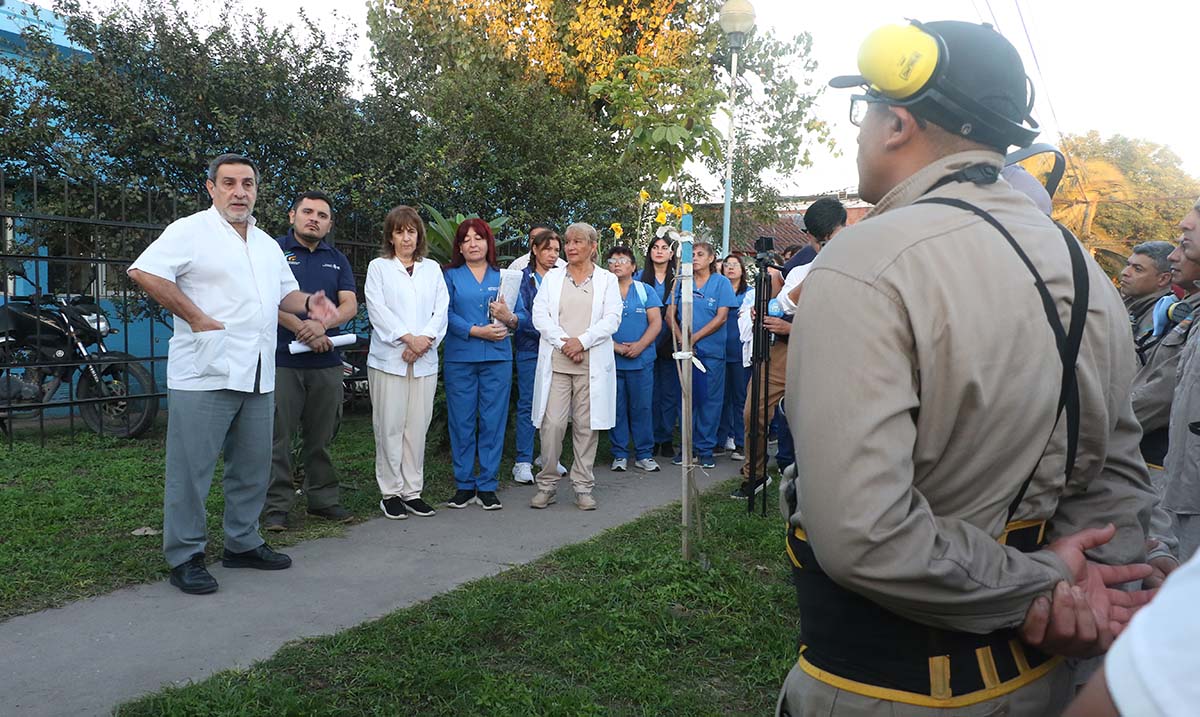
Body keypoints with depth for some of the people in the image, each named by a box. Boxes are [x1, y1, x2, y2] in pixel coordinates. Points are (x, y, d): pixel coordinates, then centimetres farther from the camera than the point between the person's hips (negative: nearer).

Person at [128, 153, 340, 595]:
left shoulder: (267, 244, 18)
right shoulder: (191, 231, -5)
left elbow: (284, 293, 26)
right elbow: (144, 272, -16)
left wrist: (308, 304, 3)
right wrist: (195, 317, -18)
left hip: (258, 376, 8)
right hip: (205, 374, -7)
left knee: (253, 468, 14)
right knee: (191, 469, -1)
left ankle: (243, 544, 28)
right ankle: (184, 557, 11)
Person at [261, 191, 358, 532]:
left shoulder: (337, 259, 15)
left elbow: (350, 304, 4)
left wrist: (322, 323, -15)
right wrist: (301, 329, -18)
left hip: (327, 362, 4)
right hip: (282, 359, -4)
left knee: (321, 437, 11)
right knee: (278, 436, -1)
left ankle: (323, 499, 21)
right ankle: (276, 506, 7)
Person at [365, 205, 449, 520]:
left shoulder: (432, 269, 17)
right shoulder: (378, 267, 9)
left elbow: (441, 310, 7)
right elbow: (377, 309, -3)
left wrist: (425, 339, -9)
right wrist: (408, 338, -13)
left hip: (425, 360, 3)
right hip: (389, 358, -2)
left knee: (418, 427, 3)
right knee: (390, 426, -3)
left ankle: (412, 491, 10)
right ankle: (390, 493, 6)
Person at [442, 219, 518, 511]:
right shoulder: (451, 276, 9)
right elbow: (446, 314, -4)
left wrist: (510, 318, -15)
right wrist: (477, 331, -14)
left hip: (497, 357, 1)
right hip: (460, 357, -1)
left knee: (493, 421, 1)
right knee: (462, 421, 2)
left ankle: (487, 486, 10)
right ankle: (464, 484, 13)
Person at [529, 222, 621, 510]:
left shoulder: (607, 280, 9)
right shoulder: (552, 277, 13)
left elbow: (612, 319, -2)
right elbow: (540, 315, 3)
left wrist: (582, 341, -13)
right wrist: (563, 343, -10)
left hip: (592, 364, 0)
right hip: (556, 361, 1)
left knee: (586, 425, 3)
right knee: (552, 424, -5)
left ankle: (583, 487, 13)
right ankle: (547, 484, 9)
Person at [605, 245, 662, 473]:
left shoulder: (645, 291, 8)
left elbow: (656, 322, 1)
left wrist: (639, 345, -13)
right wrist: (616, 347, -14)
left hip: (642, 360, 0)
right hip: (611, 360, 0)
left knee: (642, 407, 4)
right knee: (616, 408, 5)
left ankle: (644, 454, 13)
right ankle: (620, 454, 15)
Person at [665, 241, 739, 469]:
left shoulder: (721, 282, 2)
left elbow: (721, 317, -6)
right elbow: (670, 315, 5)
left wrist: (694, 338, -12)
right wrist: (681, 340, -10)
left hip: (712, 350, -2)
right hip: (685, 350, 2)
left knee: (710, 399, 2)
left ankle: (705, 448, 10)